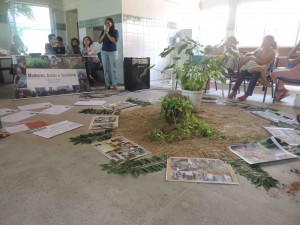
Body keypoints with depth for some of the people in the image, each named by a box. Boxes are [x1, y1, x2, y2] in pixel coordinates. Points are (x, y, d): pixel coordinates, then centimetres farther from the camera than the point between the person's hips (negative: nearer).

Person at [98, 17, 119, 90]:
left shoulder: (115, 31, 2)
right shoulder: (103, 31, 11)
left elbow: (114, 41, -13)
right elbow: (99, 41, 3)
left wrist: (107, 33, -12)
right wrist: (104, 33, -7)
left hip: (113, 52, -3)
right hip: (104, 52, 3)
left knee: (113, 69, -6)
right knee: (105, 69, 1)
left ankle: (114, 84, -2)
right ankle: (107, 84, 5)